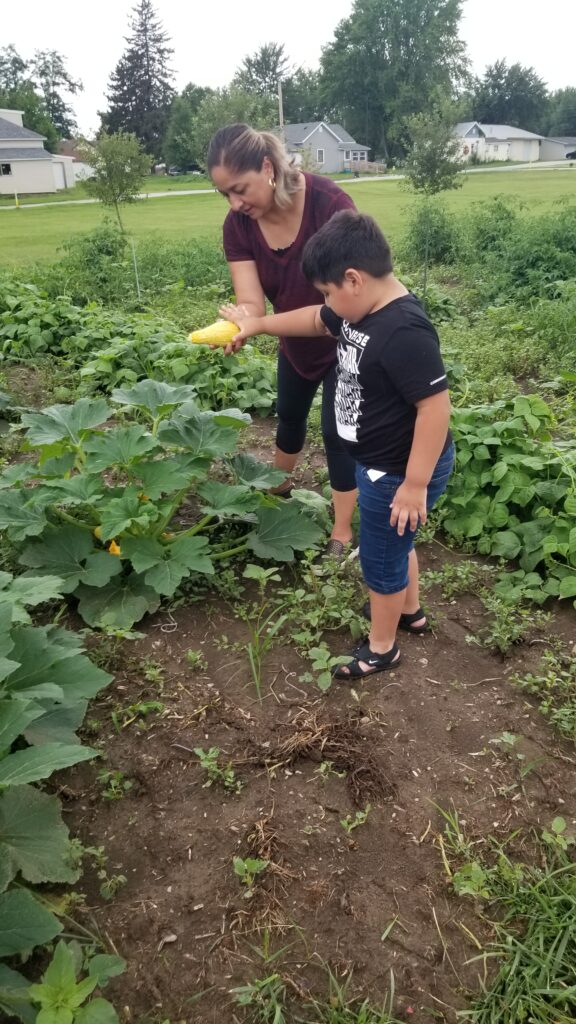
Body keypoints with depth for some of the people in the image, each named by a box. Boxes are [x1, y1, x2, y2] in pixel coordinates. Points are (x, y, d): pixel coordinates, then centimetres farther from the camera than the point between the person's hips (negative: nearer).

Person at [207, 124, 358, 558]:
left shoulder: (328, 202, -32)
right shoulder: (239, 225, -17)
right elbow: (251, 301, -26)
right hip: (296, 341, 6)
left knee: (337, 430, -2)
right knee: (290, 414, 24)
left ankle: (342, 531, 14)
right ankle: (280, 485, 52)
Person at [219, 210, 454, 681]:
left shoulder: (404, 332, -32)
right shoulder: (362, 308, -1)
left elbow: (436, 406, -32)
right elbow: (316, 320, 18)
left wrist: (415, 484, -28)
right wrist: (257, 324, 18)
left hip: (397, 472, -10)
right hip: (382, 463, 10)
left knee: (380, 559, 10)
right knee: (396, 544, 28)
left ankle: (381, 647, 32)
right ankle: (411, 612, 52)